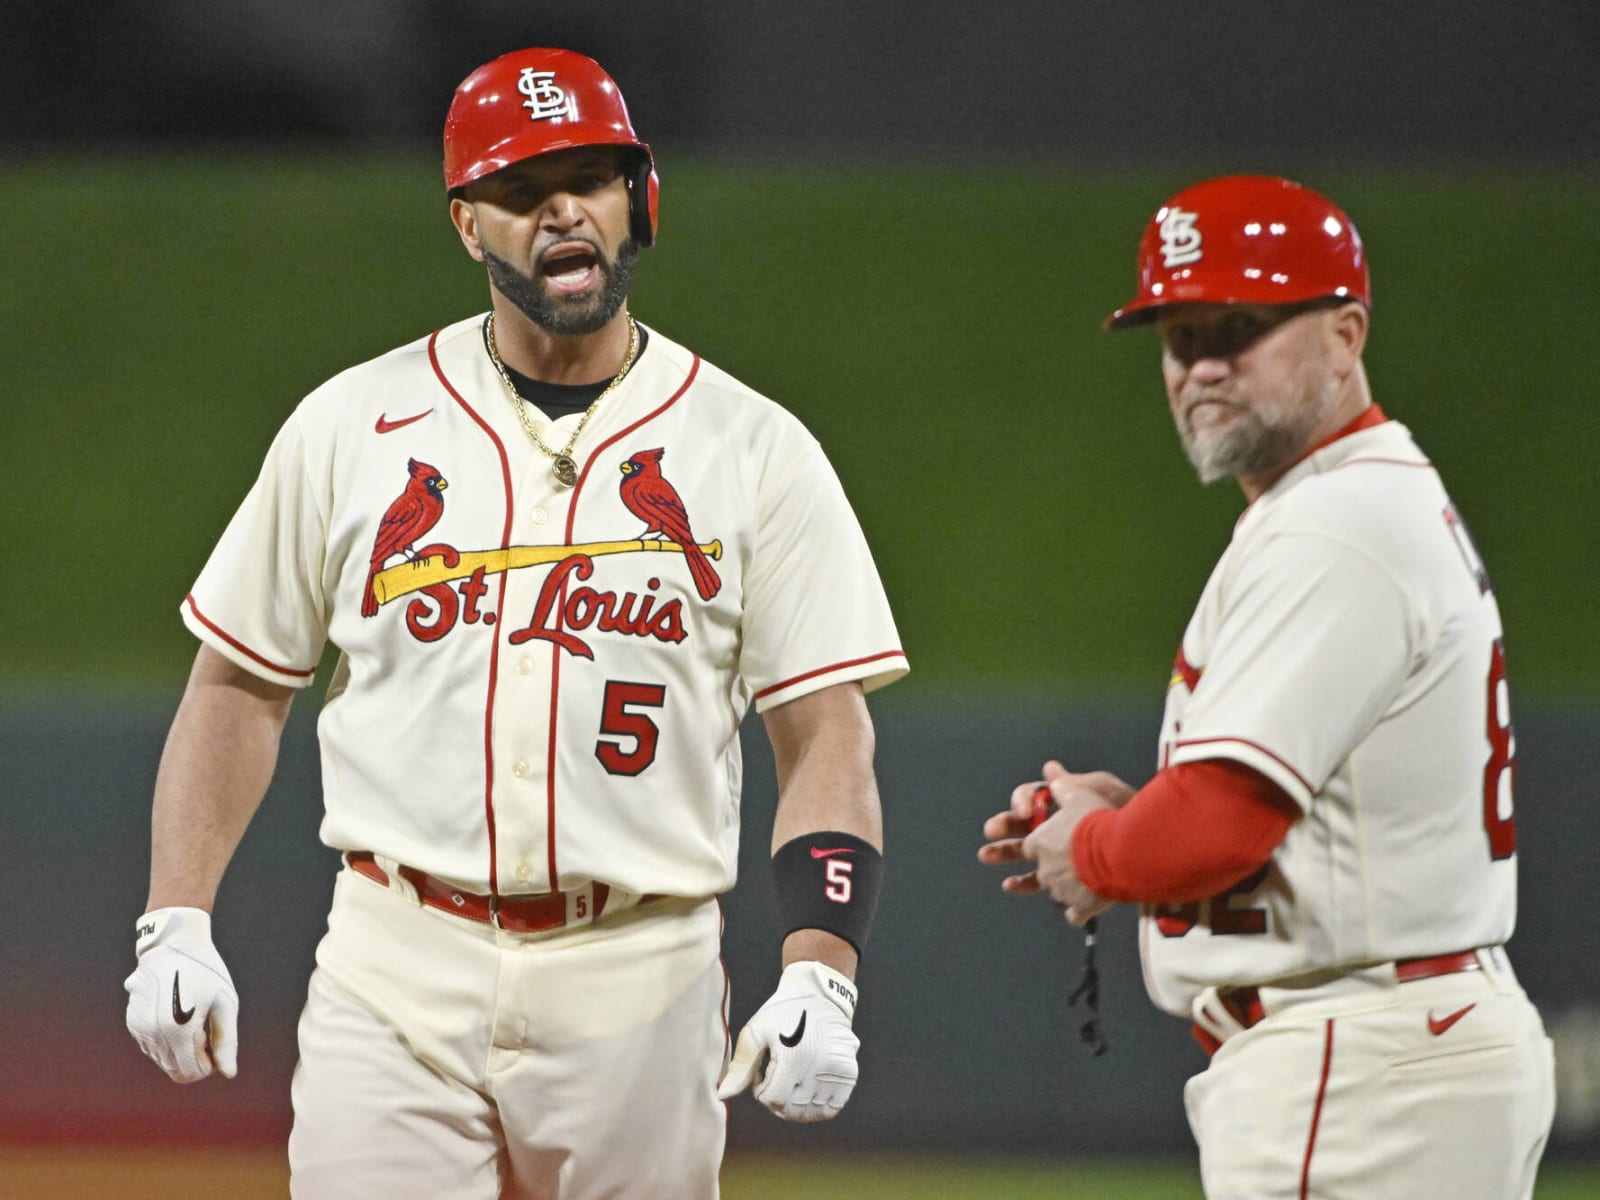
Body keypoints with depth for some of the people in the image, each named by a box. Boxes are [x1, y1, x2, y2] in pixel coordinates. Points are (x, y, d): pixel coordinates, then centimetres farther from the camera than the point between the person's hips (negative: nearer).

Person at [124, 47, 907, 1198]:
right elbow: (241, 685, 13)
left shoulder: (755, 449, 4)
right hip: (394, 980, 0)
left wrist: (819, 976, -14)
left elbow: (827, 736, 0)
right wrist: (176, 927, 1)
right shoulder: (353, 425, 7)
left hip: (640, 979, 0)